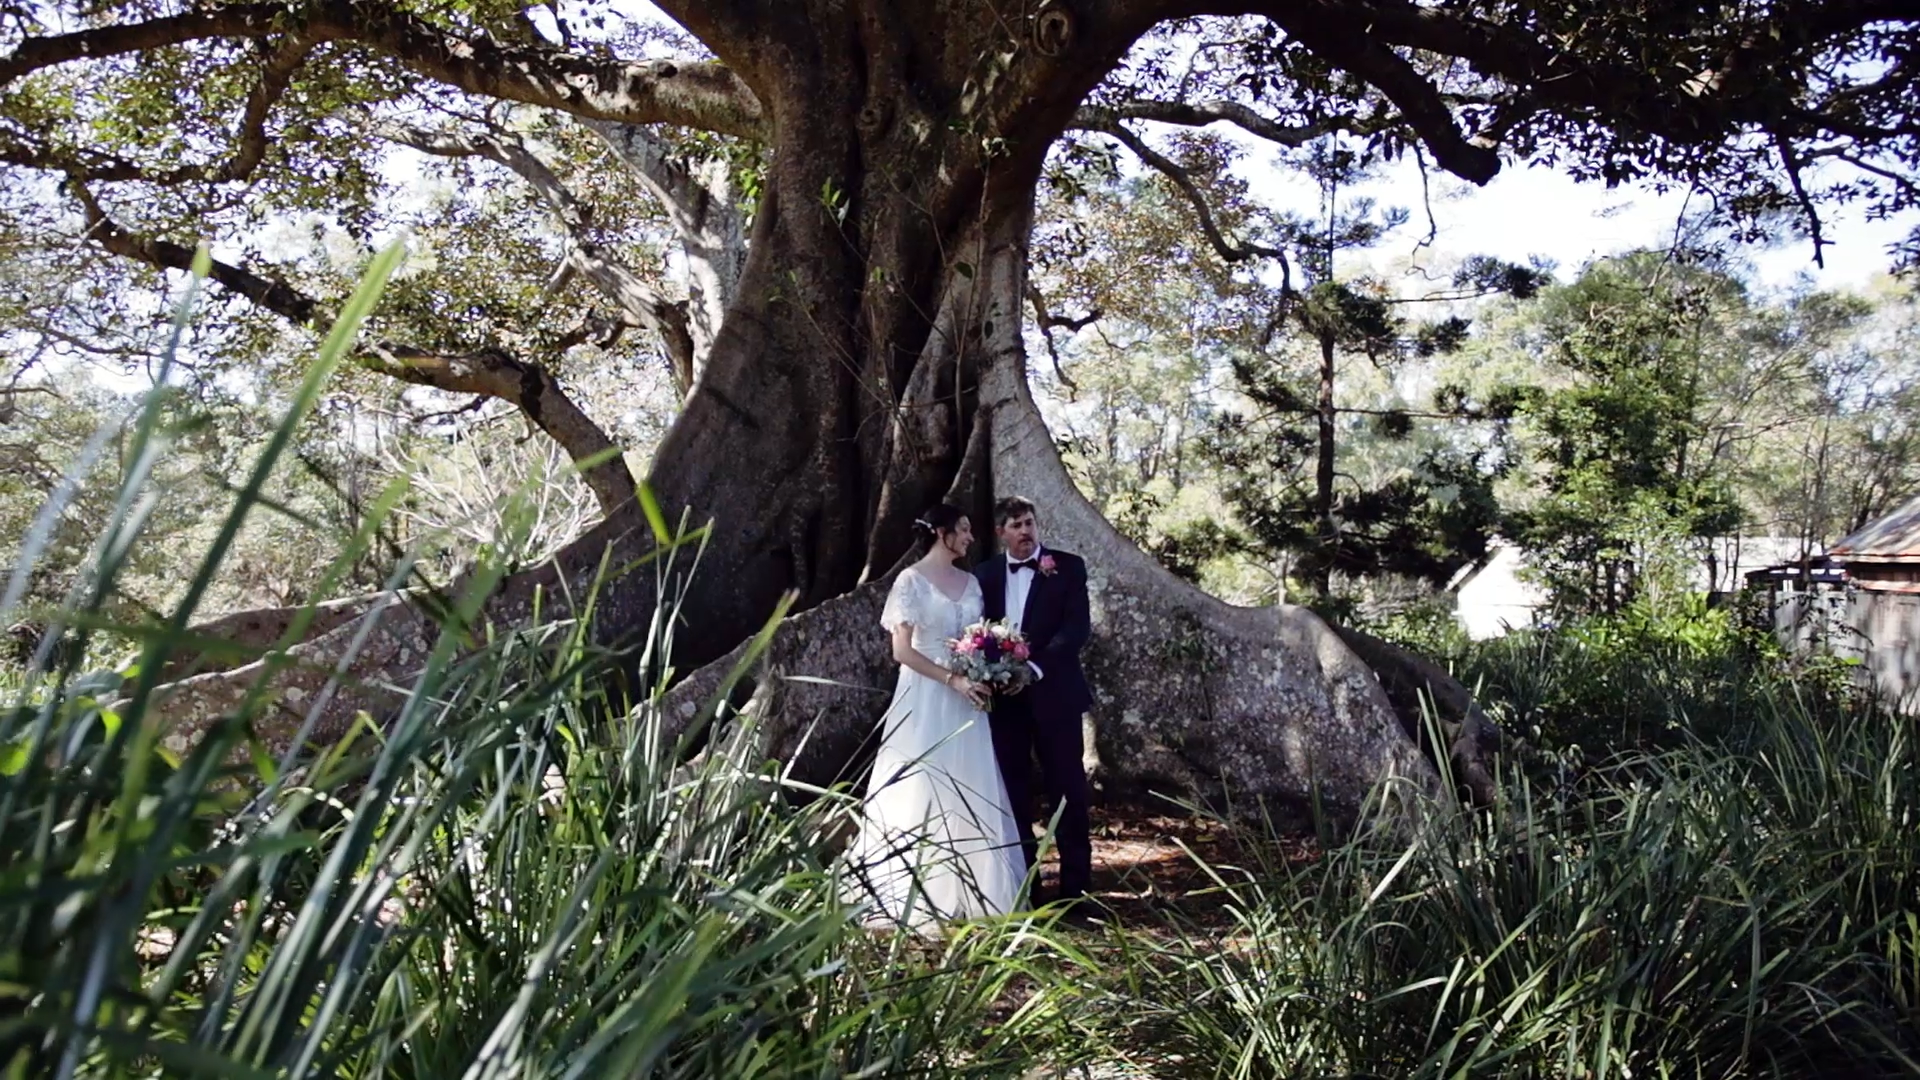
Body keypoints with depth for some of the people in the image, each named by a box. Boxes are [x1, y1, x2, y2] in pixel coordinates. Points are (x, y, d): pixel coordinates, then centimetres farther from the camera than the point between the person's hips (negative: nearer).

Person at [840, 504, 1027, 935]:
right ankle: (917, 897, 8)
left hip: (966, 701, 6)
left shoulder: (970, 582, 12)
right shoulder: (911, 580, -7)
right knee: (921, 794, -1)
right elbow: (902, 650, -12)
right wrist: (952, 680, -18)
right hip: (925, 698, -6)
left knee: (969, 794, 7)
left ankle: (967, 893, 17)